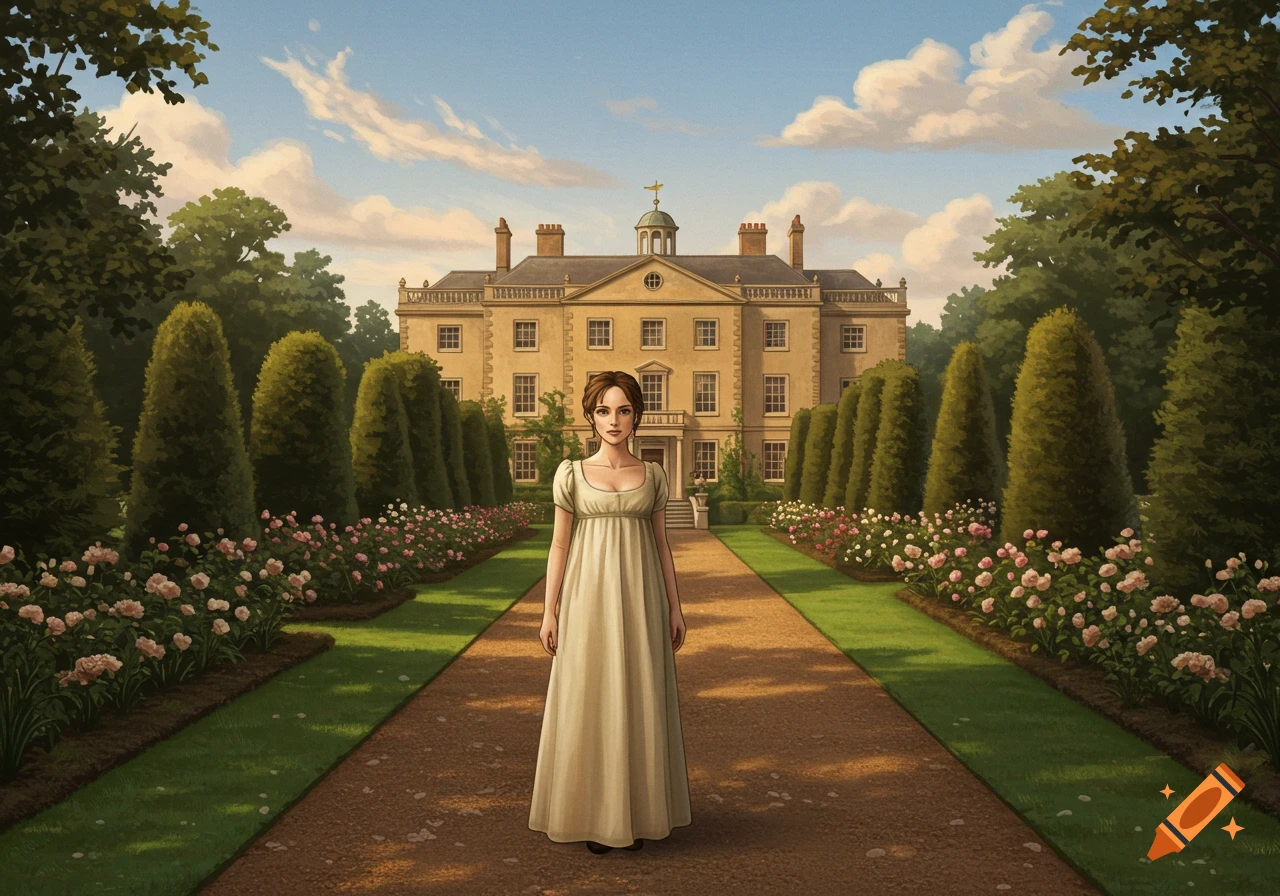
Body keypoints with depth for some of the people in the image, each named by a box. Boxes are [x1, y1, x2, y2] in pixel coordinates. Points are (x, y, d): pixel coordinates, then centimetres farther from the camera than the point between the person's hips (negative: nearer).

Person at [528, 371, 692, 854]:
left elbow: (661, 543, 9)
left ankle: (637, 811, 18)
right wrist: (549, 612, -2)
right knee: (589, 704, 3)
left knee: (639, 703, 5)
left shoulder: (653, 475, 5)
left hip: (640, 599, 2)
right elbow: (559, 546, 2)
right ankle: (594, 815, 14)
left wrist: (674, 607, 6)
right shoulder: (572, 474, 1)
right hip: (589, 598, -1)